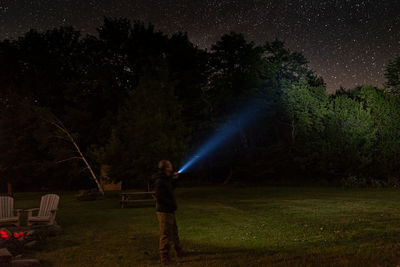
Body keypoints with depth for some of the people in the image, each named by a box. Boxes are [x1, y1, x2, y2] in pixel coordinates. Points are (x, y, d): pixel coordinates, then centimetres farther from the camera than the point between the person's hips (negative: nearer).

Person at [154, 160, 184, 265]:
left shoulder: (166, 179, 9)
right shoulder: (160, 181, -21)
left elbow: (171, 189, 24)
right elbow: (160, 198, -24)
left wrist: (174, 179, 10)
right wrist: (171, 204, -18)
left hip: (170, 211, 10)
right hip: (164, 212, -10)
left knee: (174, 232, 23)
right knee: (166, 235, -2)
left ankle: (179, 252, 39)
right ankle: (164, 258, 7)